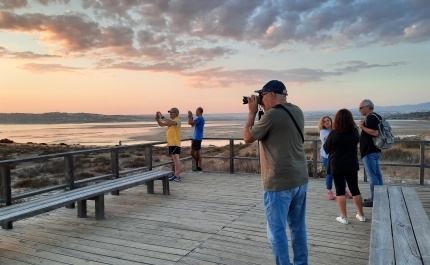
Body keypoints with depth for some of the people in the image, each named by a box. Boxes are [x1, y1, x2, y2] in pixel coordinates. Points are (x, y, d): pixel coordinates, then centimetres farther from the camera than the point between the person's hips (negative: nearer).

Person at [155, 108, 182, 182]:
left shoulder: (177, 120, -9)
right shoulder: (170, 120, 19)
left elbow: (172, 122, -30)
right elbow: (161, 124, 21)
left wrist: (162, 117, -27)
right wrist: (157, 119, 2)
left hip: (175, 143, -9)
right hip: (171, 143, 9)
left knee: (176, 158, -12)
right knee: (174, 158, 13)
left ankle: (177, 176, -13)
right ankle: (176, 174, 21)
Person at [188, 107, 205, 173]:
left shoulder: (199, 119, -15)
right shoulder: (201, 119, 16)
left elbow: (190, 123, -21)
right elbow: (192, 125, 22)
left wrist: (189, 116, -9)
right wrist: (191, 116, 17)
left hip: (197, 138, -10)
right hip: (196, 138, 10)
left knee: (192, 152, -6)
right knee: (197, 152, 10)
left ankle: (197, 163, 5)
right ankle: (199, 168, 12)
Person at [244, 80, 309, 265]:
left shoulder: (272, 114, -17)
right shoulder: (297, 111, 7)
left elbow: (248, 137, -6)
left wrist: (252, 112, 2)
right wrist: (264, 111, 15)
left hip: (279, 182, -8)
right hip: (300, 179, 9)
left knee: (277, 231, 4)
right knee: (298, 227, 18)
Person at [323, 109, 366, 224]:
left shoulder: (333, 134, -17)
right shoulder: (355, 132, -5)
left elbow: (326, 149, -5)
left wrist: (327, 140, 12)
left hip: (337, 166, -4)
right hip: (352, 165, 4)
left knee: (340, 190, 4)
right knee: (355, 189, 15)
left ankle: (344, 217, 6)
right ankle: (361, 215, 25)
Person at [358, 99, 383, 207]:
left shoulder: (370, 117, -17)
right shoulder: (376, 117, 16)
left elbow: (375, 132, -29)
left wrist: (362, 127, -20)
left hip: (369, 152, -11)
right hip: (375, 150, 11)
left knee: (372, 175, -5)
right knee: (377, 174, 15)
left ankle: (374, 200, 1)